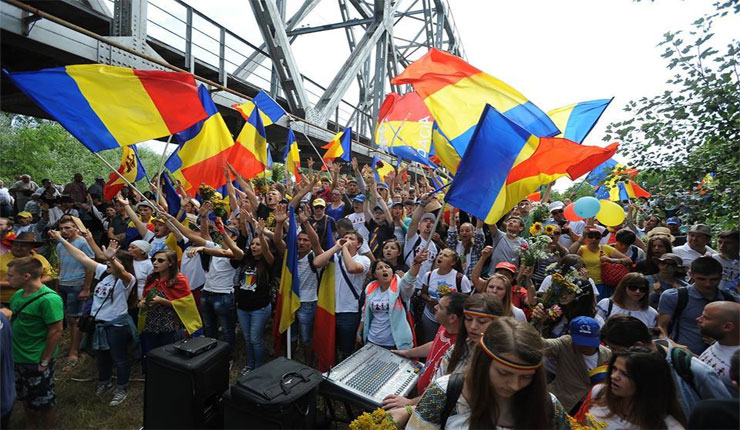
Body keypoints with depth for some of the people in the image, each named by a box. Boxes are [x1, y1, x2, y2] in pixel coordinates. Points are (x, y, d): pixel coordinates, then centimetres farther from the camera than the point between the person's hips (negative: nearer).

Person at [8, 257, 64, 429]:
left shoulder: (48, 299, -25)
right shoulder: (18, 294, 0)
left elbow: (56, 332, -23)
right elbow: (12, 320, 14)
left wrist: (45, 361, -18)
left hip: (36, 362, -8)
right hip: (17, 358, 8)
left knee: (44, 401, 10)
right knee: (26, 398, 25)